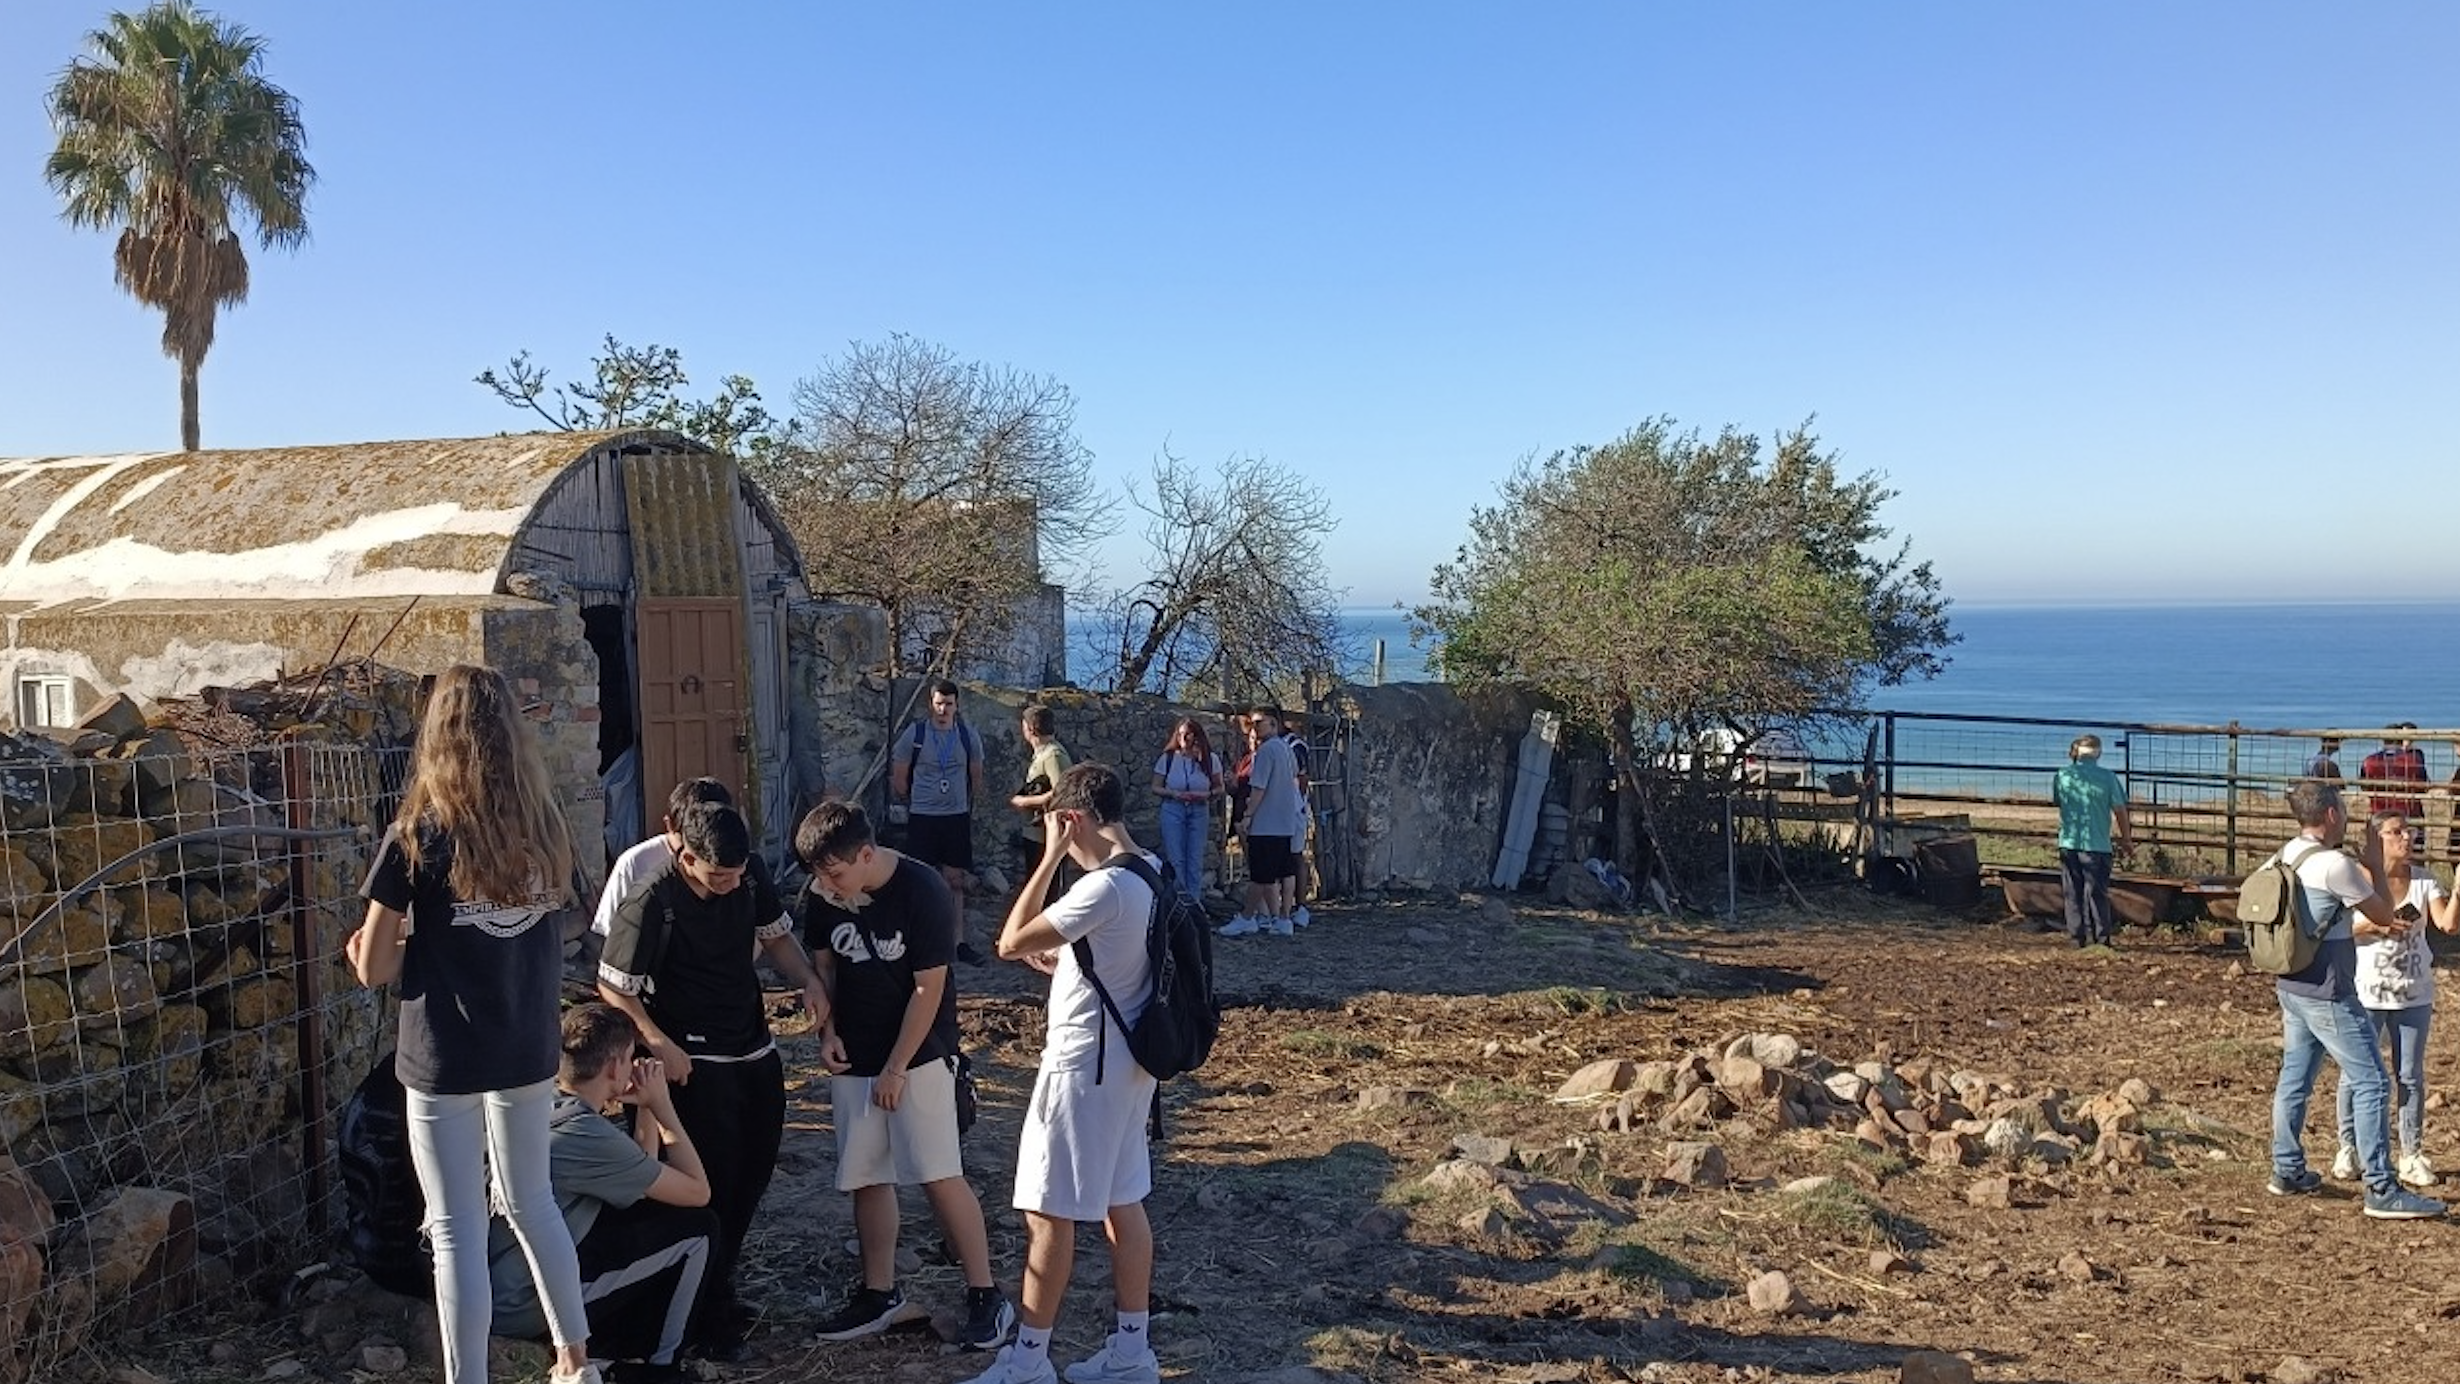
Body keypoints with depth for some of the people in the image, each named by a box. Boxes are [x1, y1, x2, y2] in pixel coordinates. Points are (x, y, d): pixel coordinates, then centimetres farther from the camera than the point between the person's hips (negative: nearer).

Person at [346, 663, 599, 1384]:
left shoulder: (418, 838, -15)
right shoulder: (544, 828, -2)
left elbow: (373, 968, -11)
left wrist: (386, 941, 11)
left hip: (446, 1059, -5)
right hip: (528, 1049, 5)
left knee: (458, 1233, 6)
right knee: (532, 1203, 22)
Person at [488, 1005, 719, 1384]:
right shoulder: (590, 1136, -24)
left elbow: (643, 1175, 13)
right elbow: (698, 1192, -13)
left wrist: (646, 1106, 1)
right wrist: (662, 1105, -7)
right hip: (525, 1306, -9)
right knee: (697, 1228, -3)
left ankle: (628, 1352, 19)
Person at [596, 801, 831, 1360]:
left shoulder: (751, 875, -7)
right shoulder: (650, 906, -23)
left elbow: (775, 935, 9)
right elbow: (612, 988, -14)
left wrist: (809, 981, -8)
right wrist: (660, 1046, -22)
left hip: (757, 1051, 7)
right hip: (696, 1064, -6)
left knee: (753, 1173, 17)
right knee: (712, 1187, -1)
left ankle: (717, 1286, 37)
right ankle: (710, 1319, 17)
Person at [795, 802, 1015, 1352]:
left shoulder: (922, 891, -20)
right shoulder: (821, 895, -5)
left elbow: (929, 988, -17)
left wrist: (896, 1069, -14)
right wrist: (828, 1031, -4)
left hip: (918, 1056, -5)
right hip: (853, 1060, 5)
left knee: (939, 1176, -7)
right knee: (866, 1178, 10)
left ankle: (985, 1296, 4)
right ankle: (880, 1293, 25)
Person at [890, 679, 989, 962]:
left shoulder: (968, 736, 3)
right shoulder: (915, 734, -4)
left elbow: (976, 777, 14)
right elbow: (899, 778, 3)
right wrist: (913, 801, 9)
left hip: (957, 817, 2)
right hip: (922, 818, -2)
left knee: (955, 881, 6)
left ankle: (959, 941, 10)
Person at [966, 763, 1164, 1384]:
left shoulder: (1103, 888, -25)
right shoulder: (1151, 873, 4)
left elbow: (1010, 942, -19)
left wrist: (1050, 857, -17)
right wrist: (1064, 959, 10)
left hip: (1085, 1065, -9)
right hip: (1124, 1060, 9)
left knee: (1049, 1213, 2)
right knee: (1122, 1204, 16)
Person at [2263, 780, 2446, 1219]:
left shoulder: (2284, 858, 7)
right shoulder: (2334, 865, -19)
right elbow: (2385, 913, -5)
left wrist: (2371, 928, 21)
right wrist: (2374, 867, 6)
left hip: (2291, 986, 9)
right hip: (2328, 996, -9)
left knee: (2294, 1078, 15)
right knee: (2369, 1082, -2)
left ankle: (2287, 1171, 24)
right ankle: (2382, 1190, 0)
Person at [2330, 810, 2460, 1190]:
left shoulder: (2424, 880, -1)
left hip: (2414, 995, 3)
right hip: (2366, 992, -3)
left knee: (2410, 1076, 9)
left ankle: (2412, 1155, 19)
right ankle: (2348, 1149, 17)